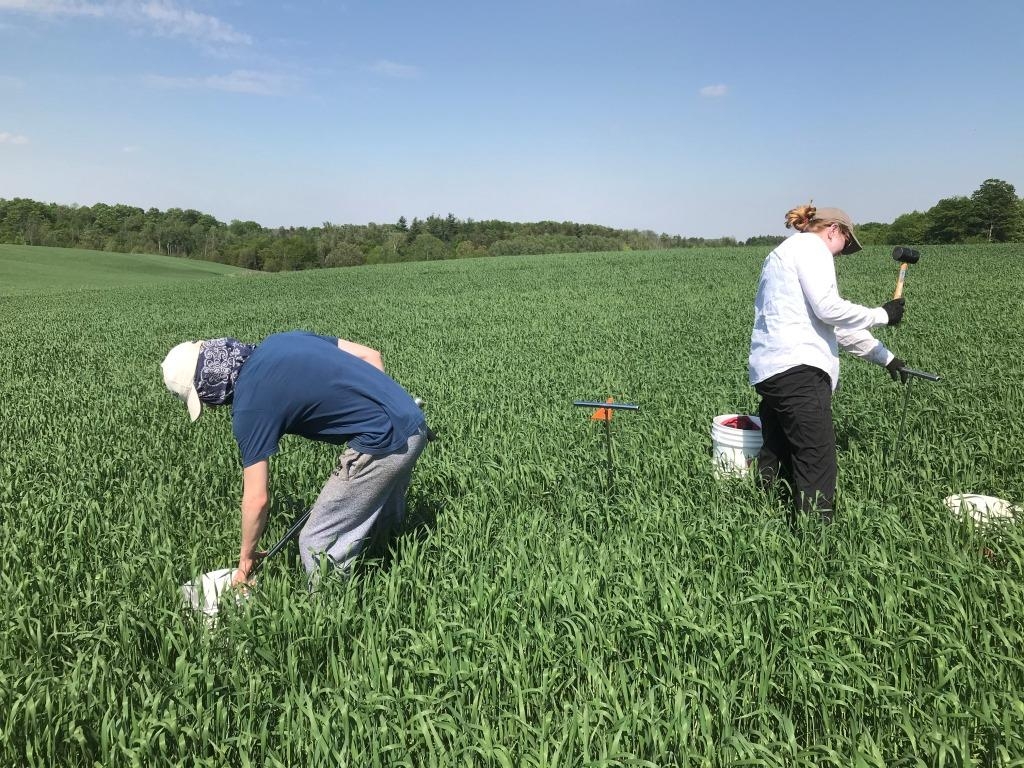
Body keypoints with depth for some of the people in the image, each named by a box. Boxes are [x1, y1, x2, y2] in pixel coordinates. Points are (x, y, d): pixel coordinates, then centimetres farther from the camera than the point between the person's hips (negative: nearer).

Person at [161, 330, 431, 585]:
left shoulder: (249, 406, -9)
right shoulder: (280, 339, 11)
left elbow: (257, 499, -3)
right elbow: (371, 355, 14)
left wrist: (246, 557, 13)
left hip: (384, 443, -9)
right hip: (413, 422, 9)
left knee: (318, 545, 3)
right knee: (385, 525, 29)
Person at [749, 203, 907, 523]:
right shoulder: (811, 246, 2)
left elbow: (838, 325, 32)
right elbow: (828, 308, -12)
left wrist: (884, 356, 32)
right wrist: (882, 314, 2)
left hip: (770, 371, 11)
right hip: (796, 367, -11)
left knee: (775, 463, 10)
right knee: (817, 465, -10)